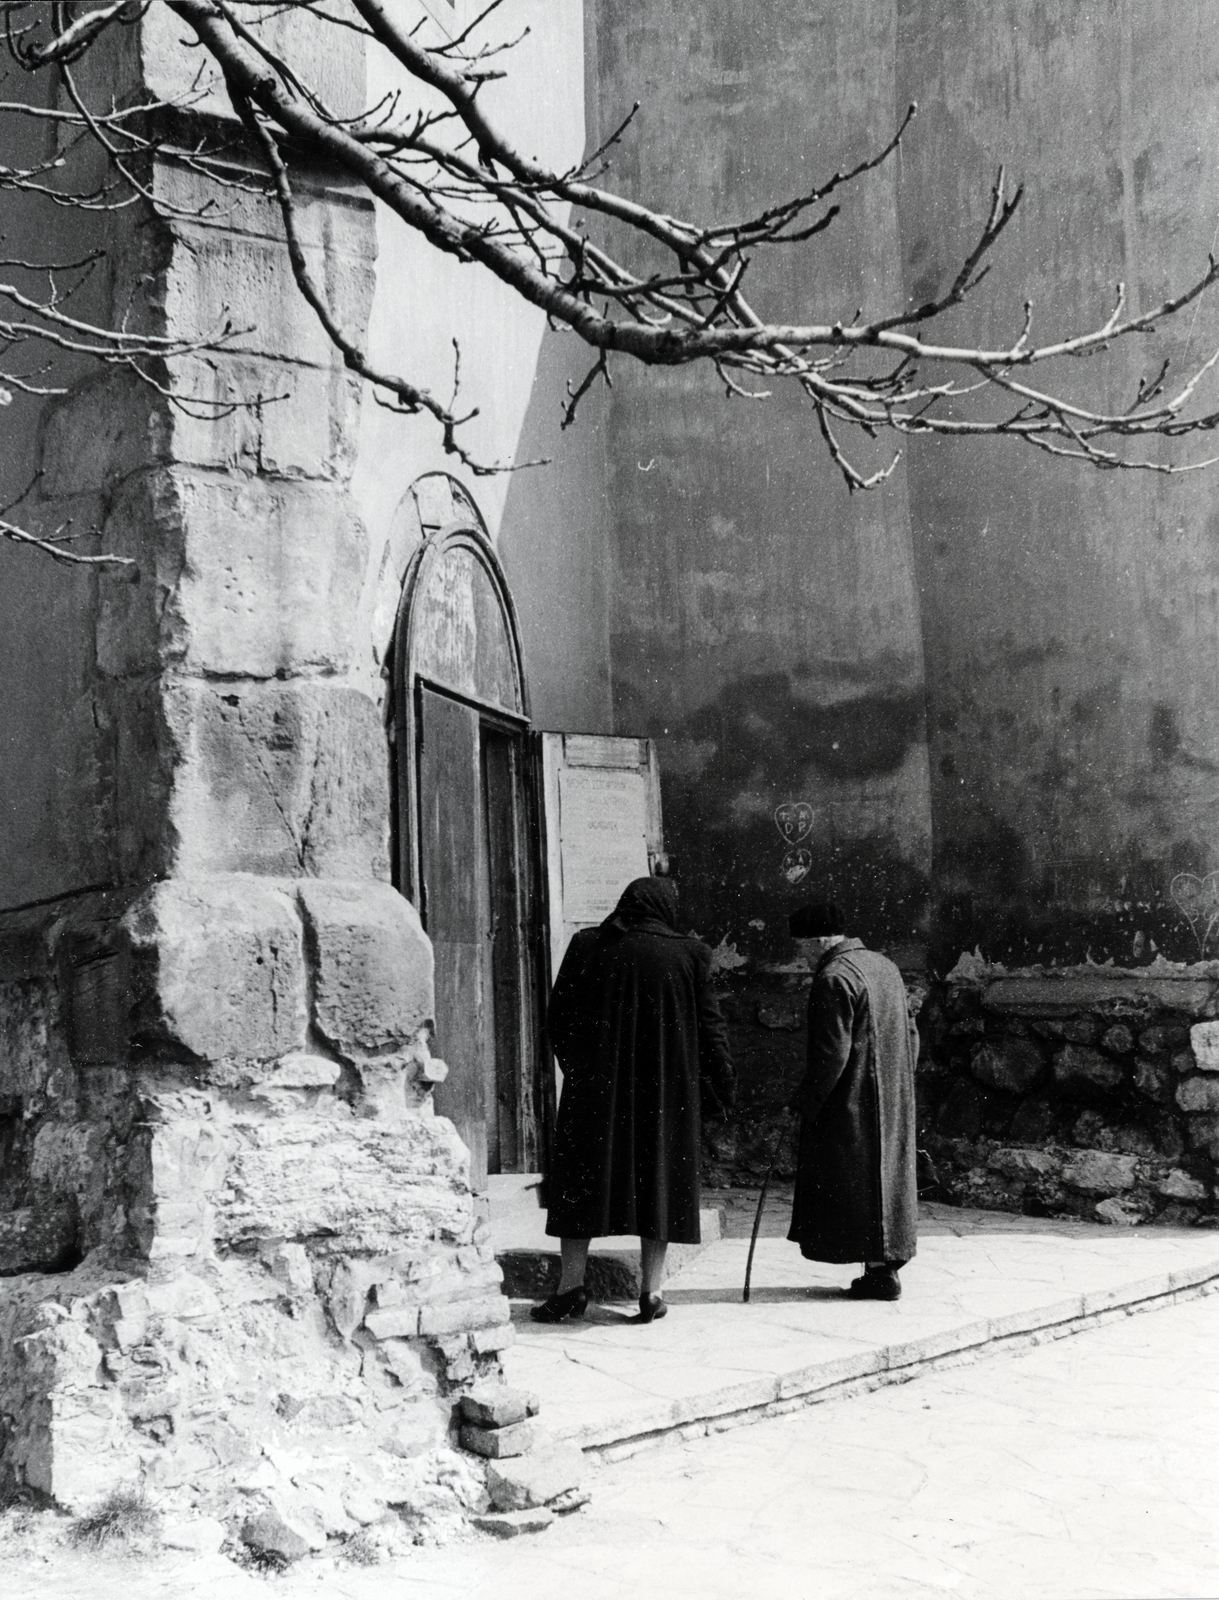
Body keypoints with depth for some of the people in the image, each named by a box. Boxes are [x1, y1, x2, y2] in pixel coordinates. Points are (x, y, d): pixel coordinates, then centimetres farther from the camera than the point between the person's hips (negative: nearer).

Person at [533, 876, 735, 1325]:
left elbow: (558, 1018, 5)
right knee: (660, 1181, 8)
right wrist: (720, 1093, 9)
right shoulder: (687, 955, -4)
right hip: (666, 1088, 0)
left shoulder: (586, 947, -1)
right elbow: (709, 1027, -1)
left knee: (582, 1178, 9)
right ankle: (651, 1292, 8)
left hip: (594, 1086, 1)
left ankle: (572, 1284, 6)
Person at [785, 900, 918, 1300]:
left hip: (851, 1104, -9)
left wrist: (805, 1101, -13)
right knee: (886, 1174, 14)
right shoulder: (886, 967, 12)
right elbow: (910, 1036, 16)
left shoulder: (833, 979, -17)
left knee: (858, 1185, -2)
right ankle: (889, 1263, 18)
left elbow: (831, 1054, -21)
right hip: (893, 1101, 9)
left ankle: (879, 1272, -1)